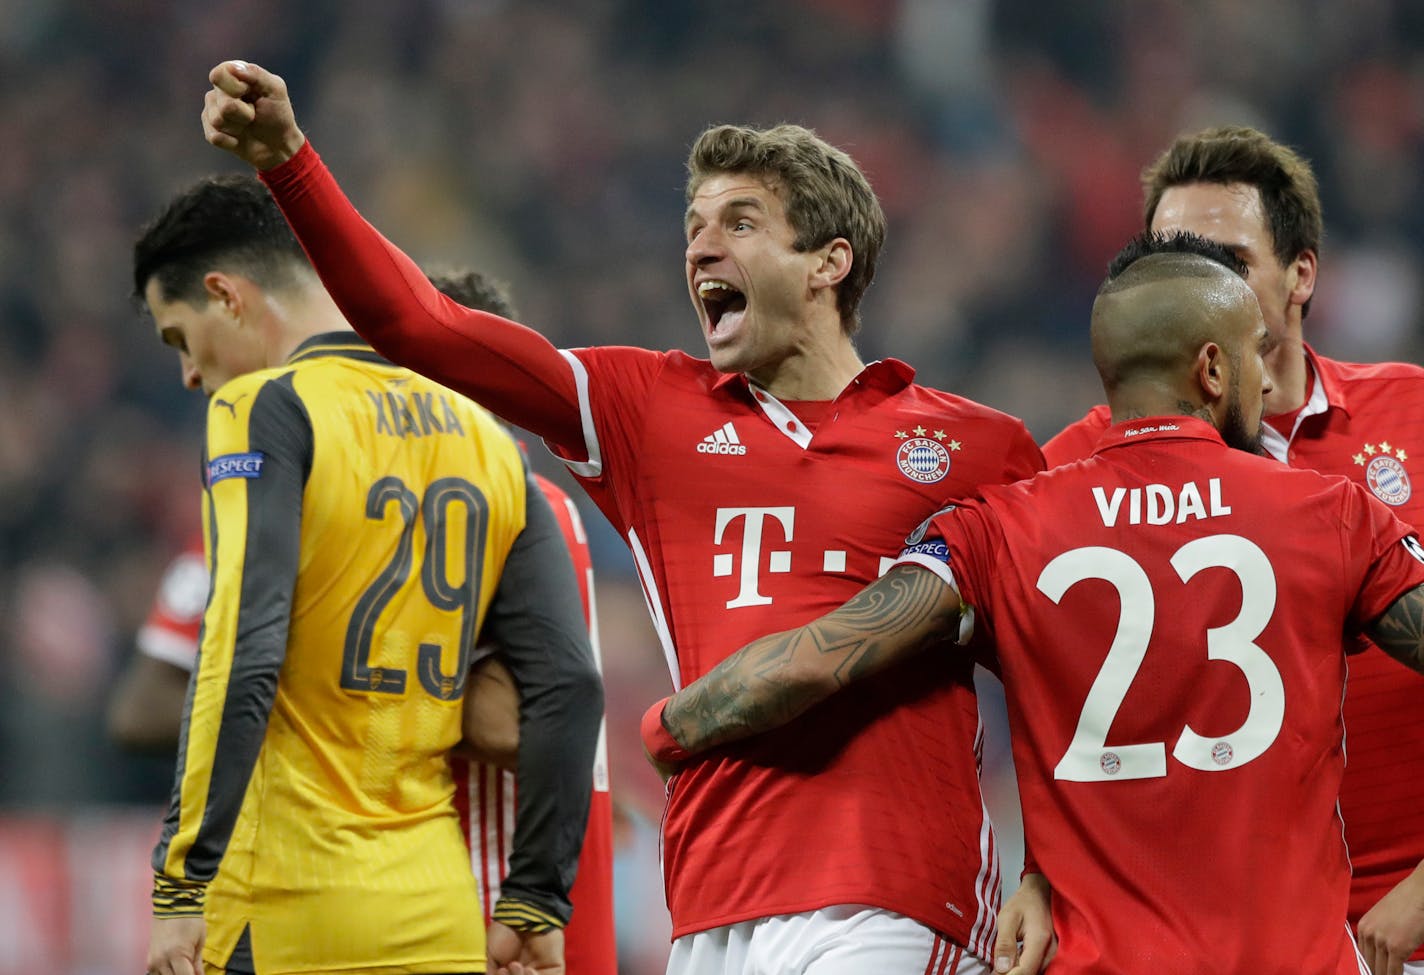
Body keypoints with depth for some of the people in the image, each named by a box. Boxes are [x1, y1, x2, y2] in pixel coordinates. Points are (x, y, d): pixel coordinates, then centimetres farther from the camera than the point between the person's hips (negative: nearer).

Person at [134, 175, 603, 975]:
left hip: (284, 909, -6)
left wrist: (185, 887, -17)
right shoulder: (484, 437, 15)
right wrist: (535, 905, 13)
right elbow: (569, 684, 10)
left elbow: (241, 659, -16)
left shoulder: (266, 407, -5)